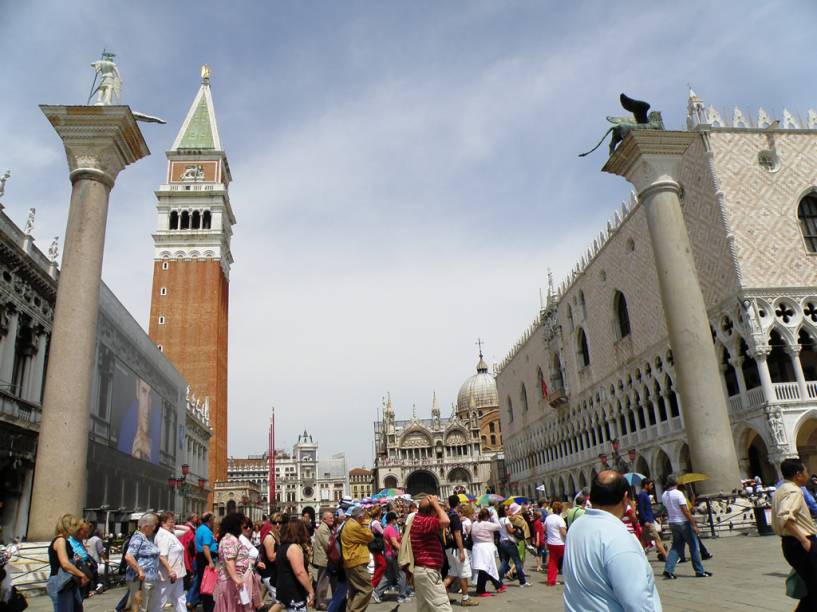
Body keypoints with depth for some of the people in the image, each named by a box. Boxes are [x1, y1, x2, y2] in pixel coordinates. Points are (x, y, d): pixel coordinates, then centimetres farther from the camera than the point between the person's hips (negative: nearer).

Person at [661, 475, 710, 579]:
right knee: (694, 547, 7)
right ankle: (700, 571, 13)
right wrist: (693, 525, -15)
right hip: (683, 522, -6)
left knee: (676, 547, 11)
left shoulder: (664, 495, 4)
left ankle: (668, 570, 0)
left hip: (672, 523, 6)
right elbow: (685, 511, -19)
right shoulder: (678, 494, -17)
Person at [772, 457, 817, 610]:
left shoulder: (780, 490, 17)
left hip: (788, 544, 10)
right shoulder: (794, 491, -14)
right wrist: (804, 540, -26)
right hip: (803, 545, -10)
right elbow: (785, 517, -30)